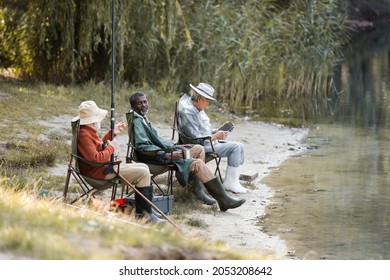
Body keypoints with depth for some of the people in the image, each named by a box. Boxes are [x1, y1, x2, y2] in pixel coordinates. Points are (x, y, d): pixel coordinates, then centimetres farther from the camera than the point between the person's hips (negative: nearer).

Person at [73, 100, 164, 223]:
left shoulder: (87, 131, 12)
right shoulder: (84, 135, -22)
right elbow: (95, 158, -29)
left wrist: (112, 133, 22)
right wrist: (111, 148, -17)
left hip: (104, 167, 12)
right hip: (100, 172, -12)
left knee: (143, 168, 15)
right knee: (143, 173, -12)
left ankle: (141, 213, 11)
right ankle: (145, 214, -6)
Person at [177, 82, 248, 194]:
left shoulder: (198, 109, 13)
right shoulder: (188, 112, -20)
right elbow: (196, 138, -23)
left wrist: (219, 131, 6)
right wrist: (215, 136, -15)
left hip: (209, 142, 11)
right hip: (202, 147, -11)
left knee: (240, 146, 1)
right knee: (235, 147, -18)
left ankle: (233, 180, -1)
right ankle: (230, 182, -12)